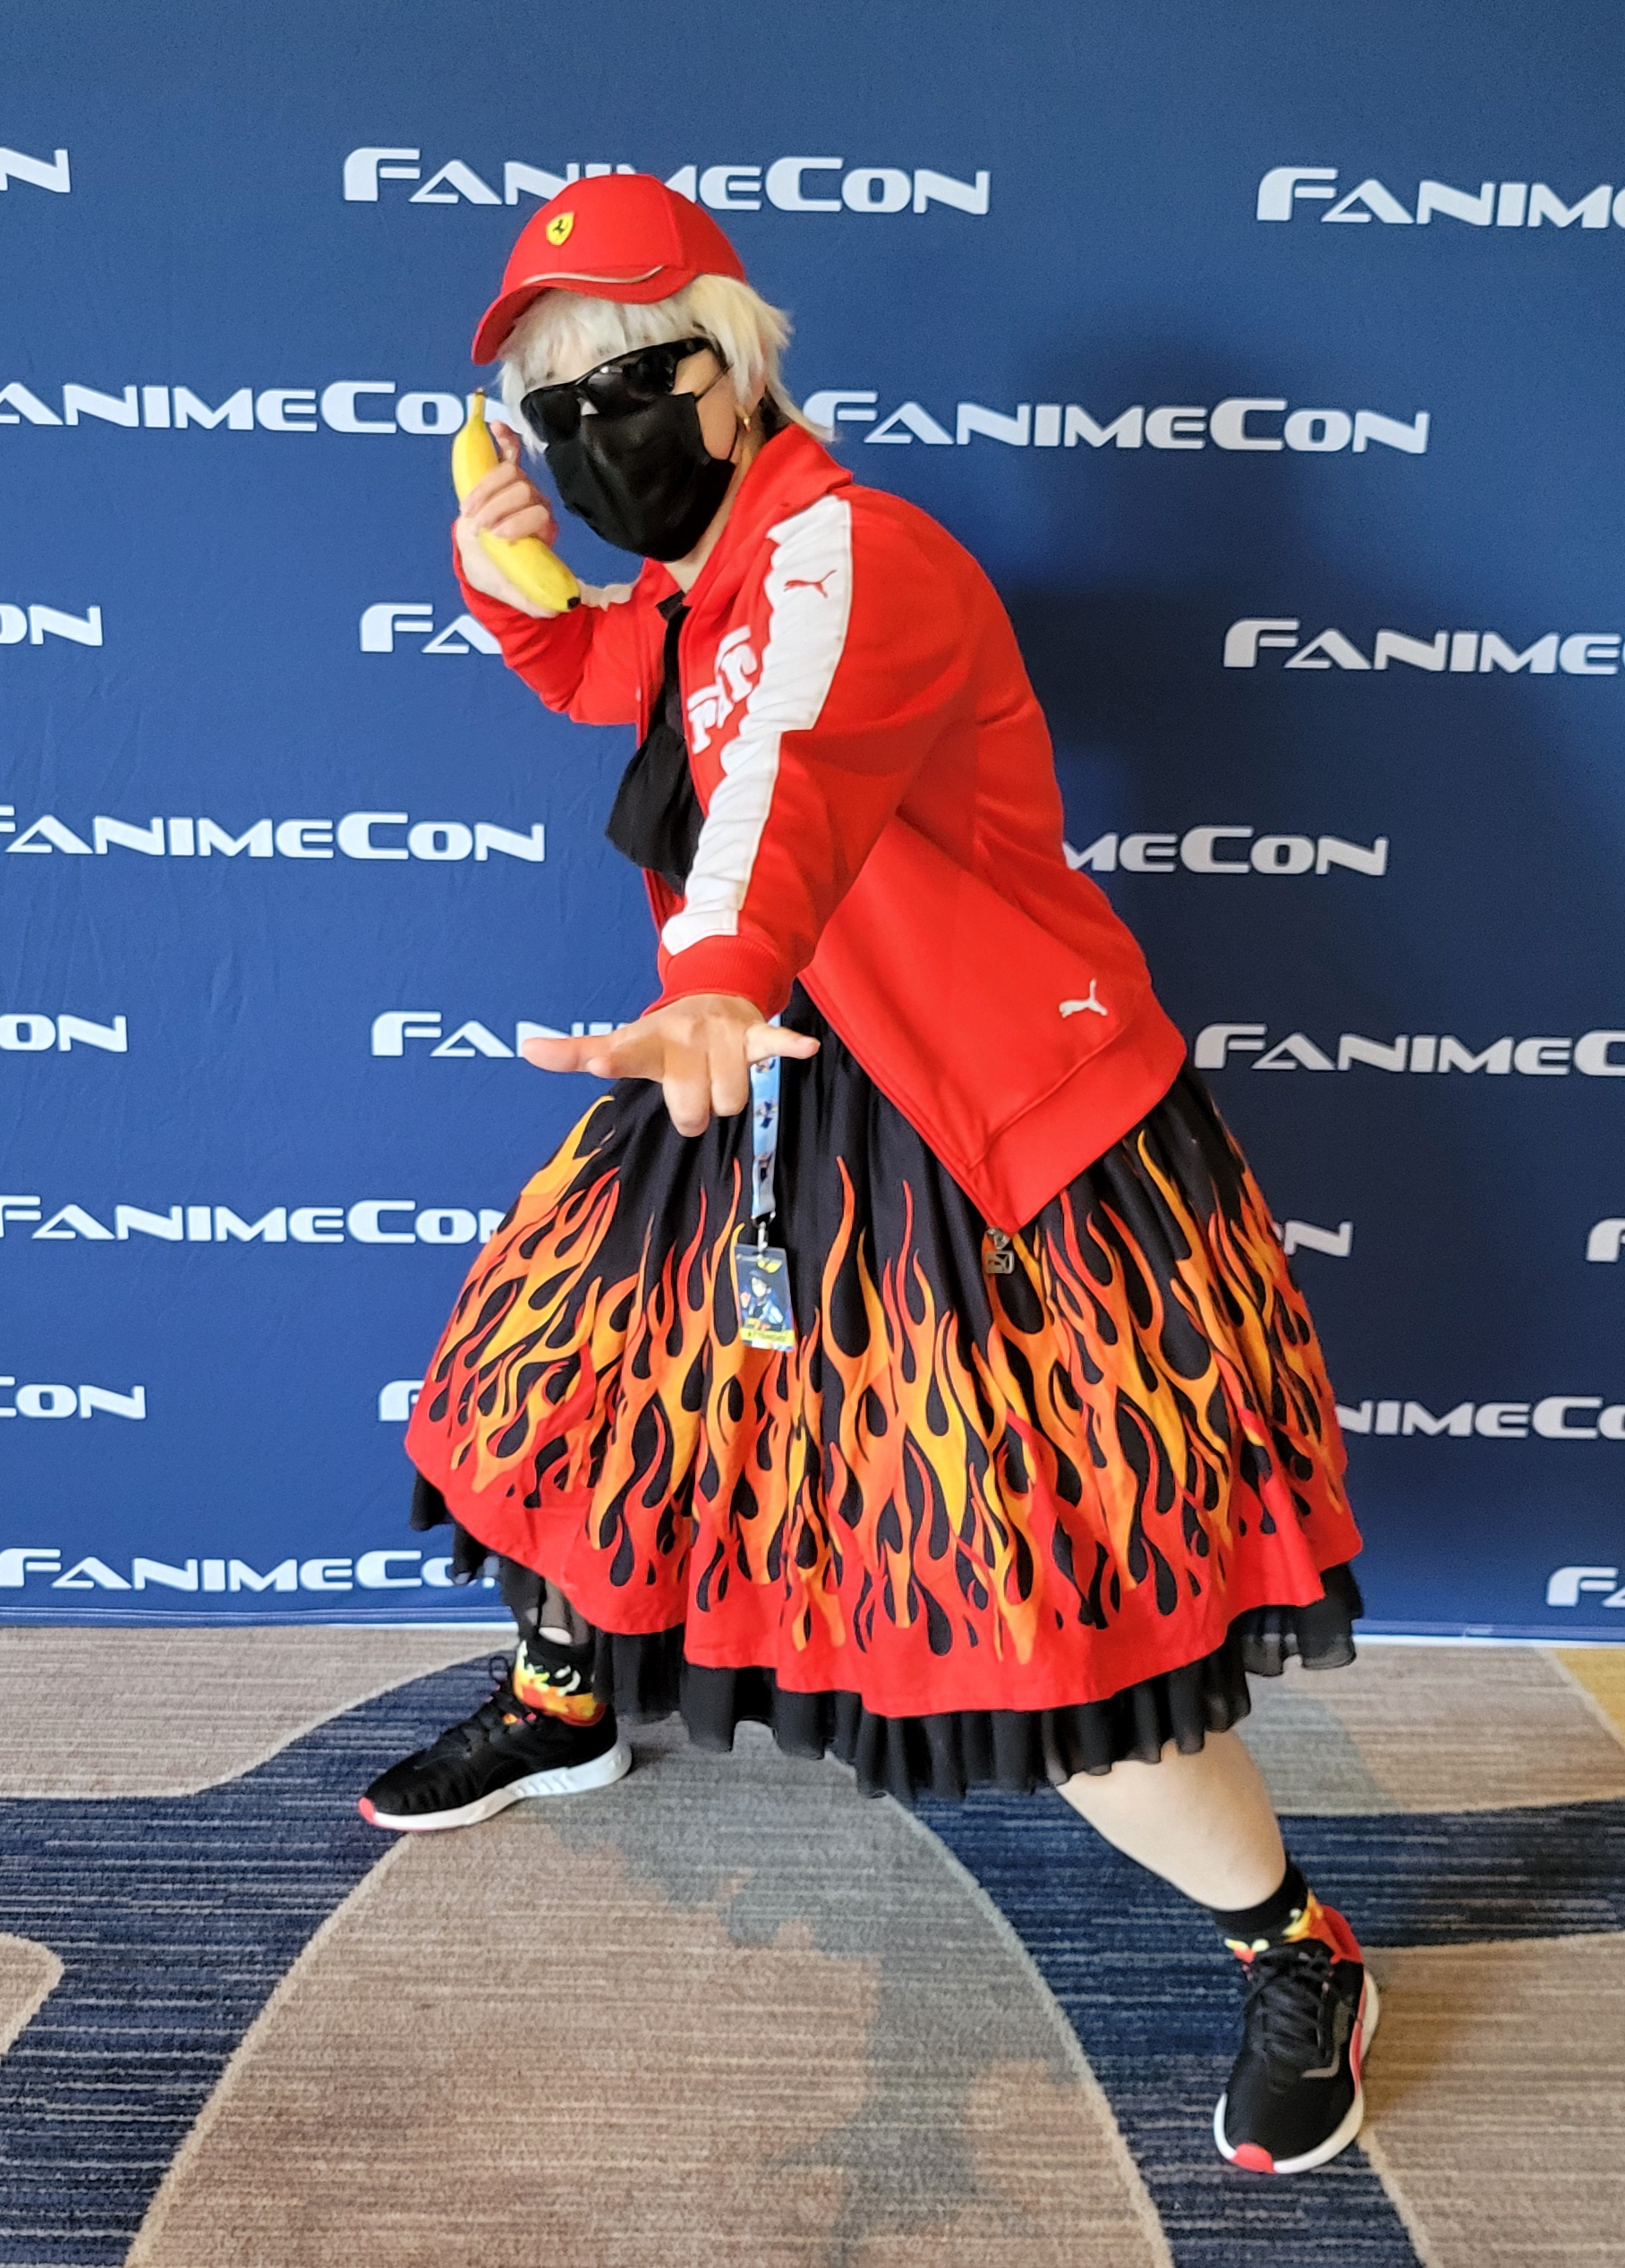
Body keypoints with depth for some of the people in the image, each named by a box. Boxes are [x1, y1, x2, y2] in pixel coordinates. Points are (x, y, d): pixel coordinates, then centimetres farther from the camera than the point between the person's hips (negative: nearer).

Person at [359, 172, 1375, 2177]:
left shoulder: (846, 553, -19)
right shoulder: (696, 584, 10)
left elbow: (795, 764, -42)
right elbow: (596, 673, 34)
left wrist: (712, 993, -61)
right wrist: (499, 578, 13)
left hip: (989, 1161, -9)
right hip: (773, 1105, 9)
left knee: (1062, 1654, -8)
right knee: (577, 1380, 22)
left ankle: (1301, 1964, 21)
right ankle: (562, 1709, 54)